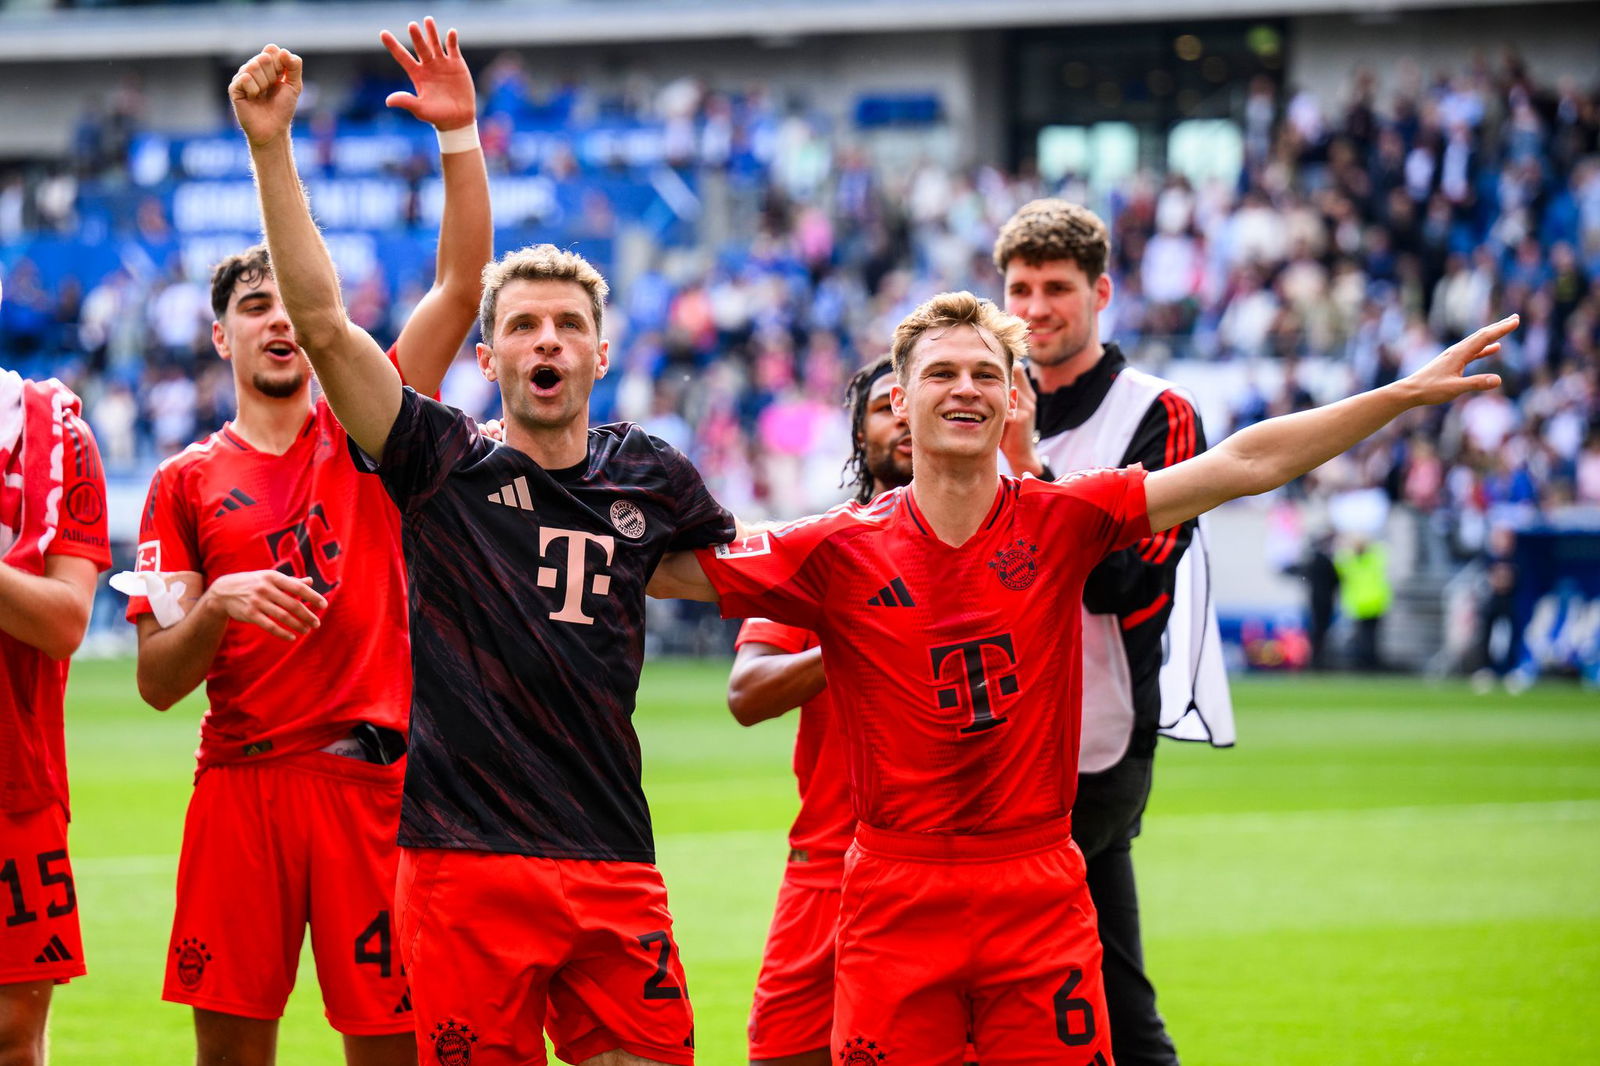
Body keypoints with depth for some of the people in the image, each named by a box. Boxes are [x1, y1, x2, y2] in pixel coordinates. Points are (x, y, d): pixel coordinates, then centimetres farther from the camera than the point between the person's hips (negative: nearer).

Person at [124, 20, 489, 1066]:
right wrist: (219, 605, -14)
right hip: (239, 783, 1)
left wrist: (460, 135, -10)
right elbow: (158, 682, 6)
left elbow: (462, 286, -1)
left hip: (369, 775, -1)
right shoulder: (188, 483, 9)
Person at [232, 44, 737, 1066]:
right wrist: (271, 146, -16)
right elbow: (322, 321, -9)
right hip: (465, 857, -3)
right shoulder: (445, 464, 1)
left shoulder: (648, 476, 11)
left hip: (613, 864, 3)